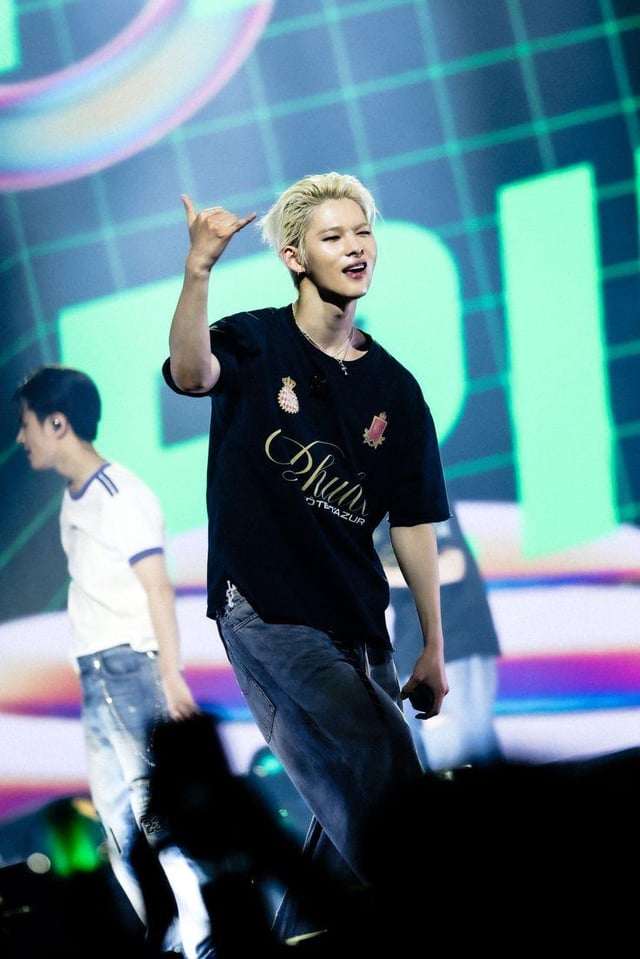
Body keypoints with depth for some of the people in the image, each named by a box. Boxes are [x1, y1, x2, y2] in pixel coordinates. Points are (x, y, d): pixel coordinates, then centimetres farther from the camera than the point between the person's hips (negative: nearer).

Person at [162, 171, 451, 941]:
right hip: (265, 610, -6)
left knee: (349, 803, 9)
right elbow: (191, 372, -28)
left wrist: (434, 647, 9)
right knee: (383, 781, -19)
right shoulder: (255, 344, -3)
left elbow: (411, 523, 11)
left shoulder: (394, 387, 10)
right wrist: (198, 270, -44)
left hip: (356, 619, 6)